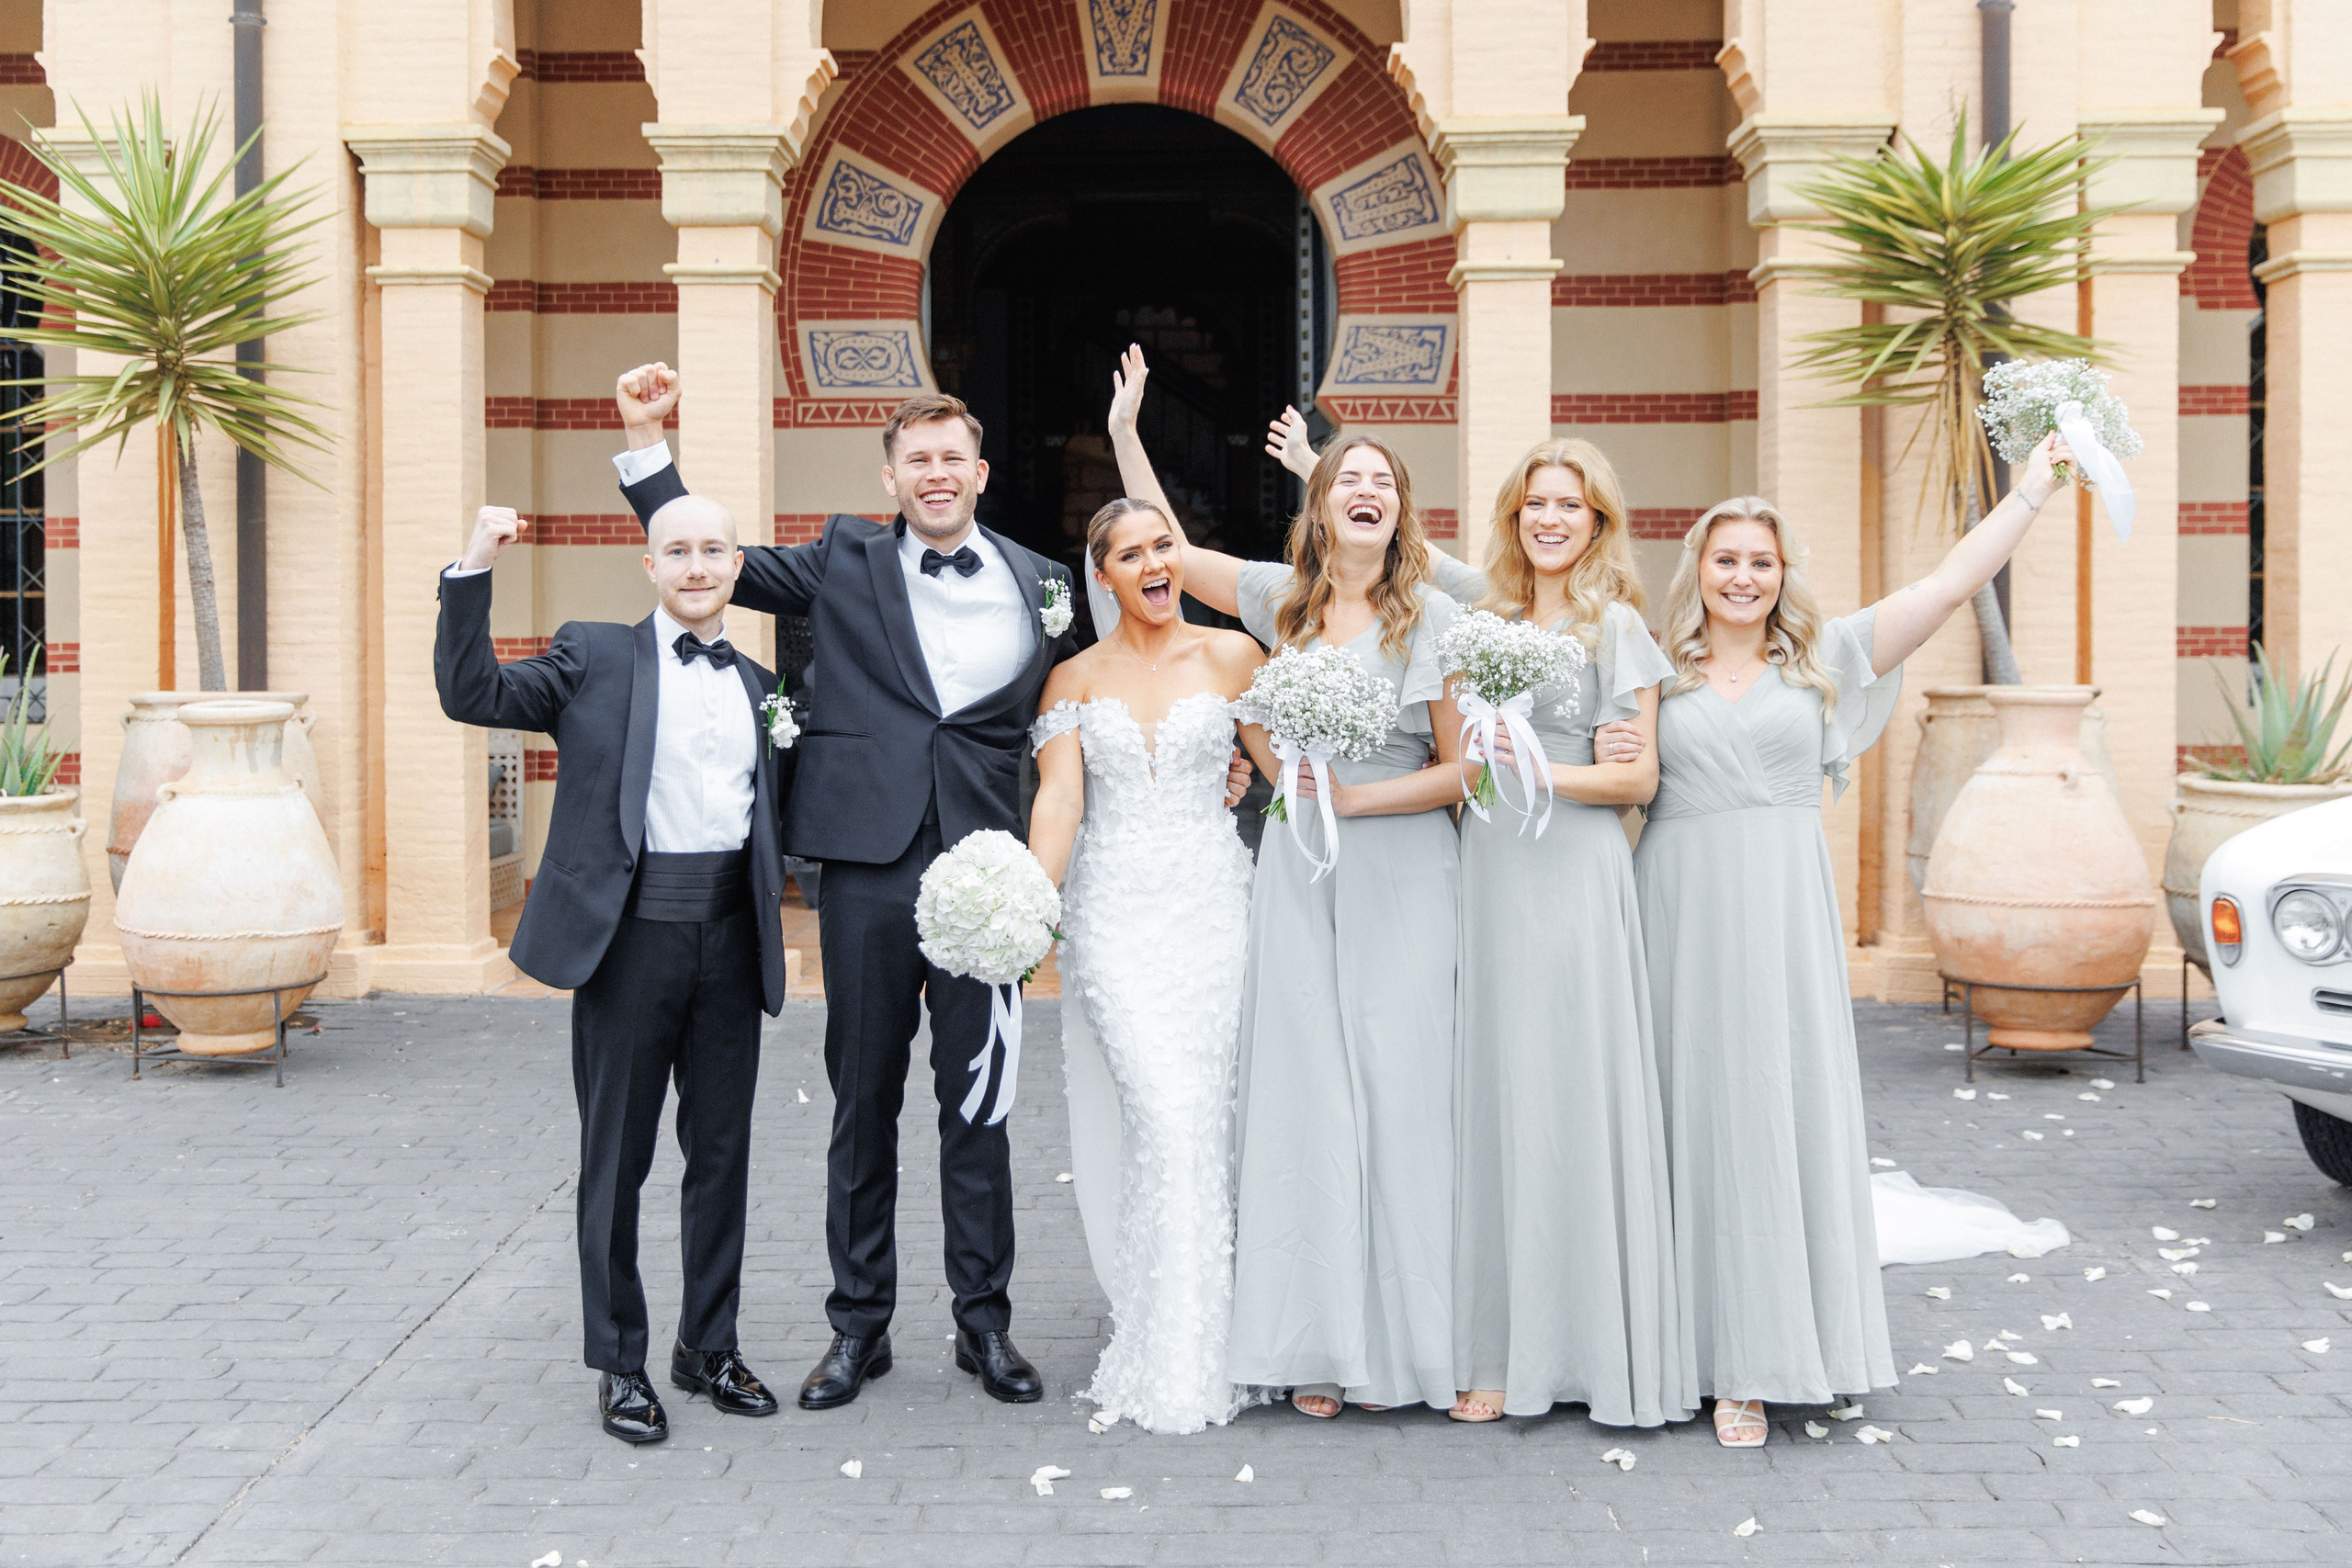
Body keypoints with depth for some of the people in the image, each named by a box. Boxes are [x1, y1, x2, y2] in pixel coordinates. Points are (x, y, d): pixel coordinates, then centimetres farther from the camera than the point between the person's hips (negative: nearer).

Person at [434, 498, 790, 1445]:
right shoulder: (596, 659, 3)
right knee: (617, 1155, 5)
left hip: (731, 938, 4)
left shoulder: (760, 687, 15)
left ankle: (708, 1346, 26)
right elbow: (471, 693, -7)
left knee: (722, 1152, 11)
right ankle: (619, 1363, 18)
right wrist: (474, 569, -14)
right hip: (631, 933, -4)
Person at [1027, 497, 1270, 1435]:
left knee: (1206, 1123, -2)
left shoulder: (1230, 655, 8)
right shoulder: (1073, 679, 9)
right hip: (1116, 916, 0)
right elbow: (1059, 796, -2)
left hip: (1213, 908, 1)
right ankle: (1172, 1364, 0)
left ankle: (1201, 1344, 12)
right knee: (1164, 1120, -11)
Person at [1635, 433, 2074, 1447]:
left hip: (1782, 909, 0)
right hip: (1679, 907, 0)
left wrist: (2033, 487, 7)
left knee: (1777, 1111, -3)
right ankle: (1693, 1341, 6)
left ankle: (1755, 1361, 2)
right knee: (1690, 1115, -1)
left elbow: (1953, 583, 8)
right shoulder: (1657, 670, 11)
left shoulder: (1825, 658, 11)